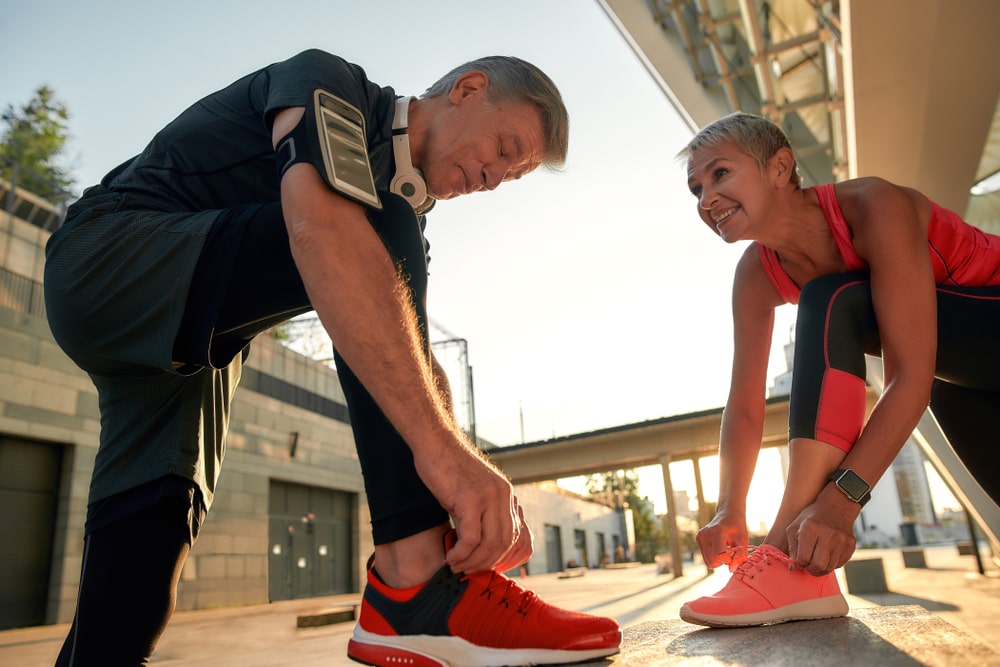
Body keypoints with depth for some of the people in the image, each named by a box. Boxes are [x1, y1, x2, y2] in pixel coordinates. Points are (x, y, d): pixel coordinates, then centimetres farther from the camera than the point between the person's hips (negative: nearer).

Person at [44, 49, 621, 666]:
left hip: (194, 337, 9)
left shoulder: (404, 209, 8)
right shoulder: (329, 82, -15)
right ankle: (416, 582, -35)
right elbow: (320, 226, -38)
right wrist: (439, 444, -45)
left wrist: (483, 495, -12)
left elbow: (414, 359, 1)